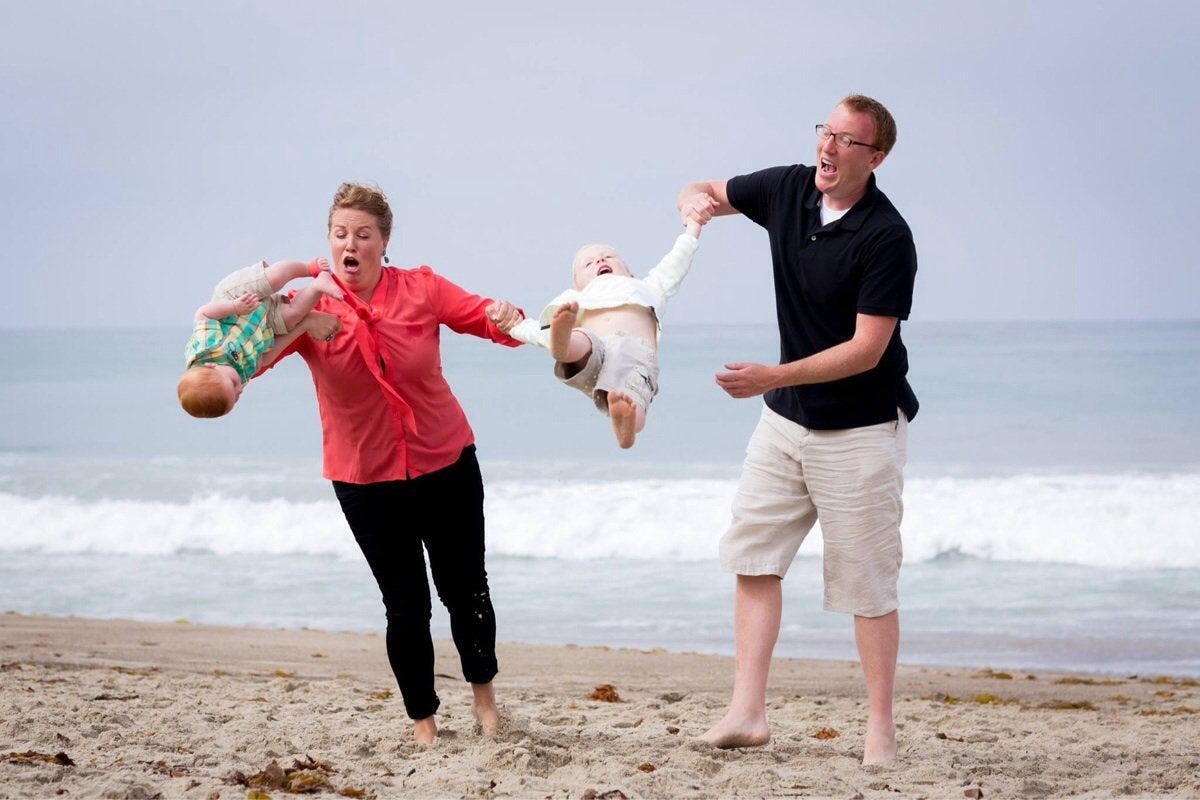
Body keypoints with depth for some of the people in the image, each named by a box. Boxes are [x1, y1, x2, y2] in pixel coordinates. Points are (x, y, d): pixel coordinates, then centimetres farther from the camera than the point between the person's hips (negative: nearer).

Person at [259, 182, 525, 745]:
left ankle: (483, 694, 36)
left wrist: (507, 318, -28)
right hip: (366, 478, -1)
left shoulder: (420, 289, -8)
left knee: (465, 590, 10)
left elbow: (486, 318, -5)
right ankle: (423, 722, 20)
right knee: (406, 605, 3)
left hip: (447, 465, 1)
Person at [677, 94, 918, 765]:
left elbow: (866, 350, -22)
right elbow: (707, 192, 16)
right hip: (786, 419, 7)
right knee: (753, 556, 2)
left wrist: (773, 377, -29)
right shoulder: (788, 190, -1)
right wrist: (696, 203, -9)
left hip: (861, 430, -6)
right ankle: (749, 712, 4)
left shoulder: (887, 238, -20)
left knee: (868, 584, 0)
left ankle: (881, 728, 9)